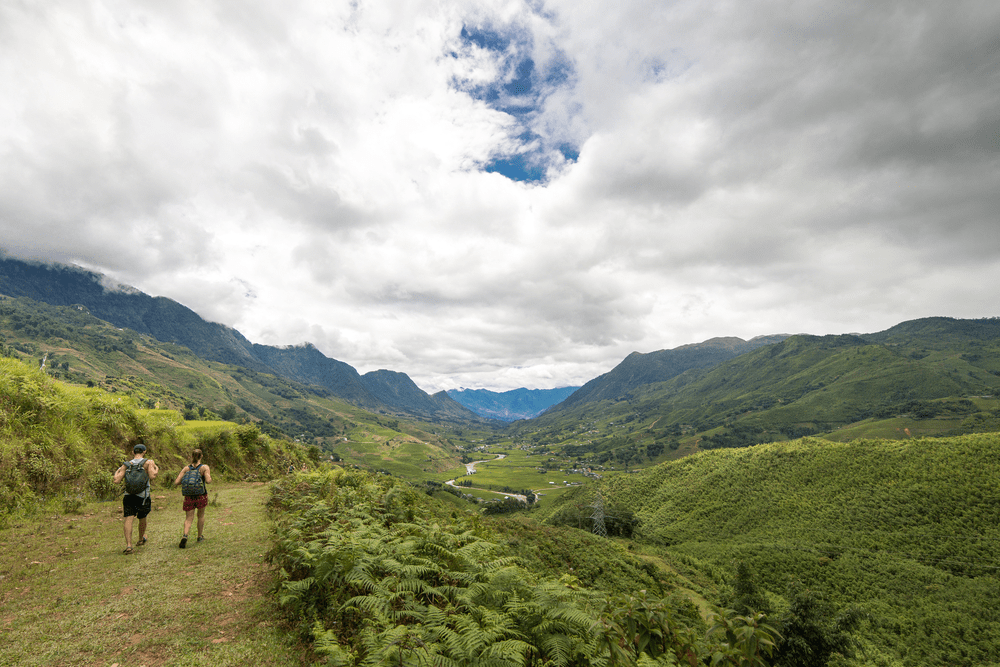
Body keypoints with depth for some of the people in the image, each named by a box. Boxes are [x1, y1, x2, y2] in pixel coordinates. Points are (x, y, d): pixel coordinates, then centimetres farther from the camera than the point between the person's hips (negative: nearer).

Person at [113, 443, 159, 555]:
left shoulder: (126, 465, 5)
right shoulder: (148, 462, -4)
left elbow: (116, 480, -1)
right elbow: (152, 476, -17)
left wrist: (117, 471, 18)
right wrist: (156, 470, 4)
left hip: (128, 496, 1)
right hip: (143, 496, -1)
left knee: (128, 519, -5)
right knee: (142, 518, 19)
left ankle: (128, 545, -18)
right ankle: (141, 539, 40)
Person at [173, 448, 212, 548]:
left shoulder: (186, 468, 2)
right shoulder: (205, 467, -7)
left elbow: (176, 482, -3)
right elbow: (208, 481, -19)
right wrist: (209, 477, 3)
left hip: (188, 497, 1)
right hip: (201, 496, -1)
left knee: (188, 518, 7)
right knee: (201, 515, 20)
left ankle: (185, 536, -19)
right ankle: (200, 536, 32)